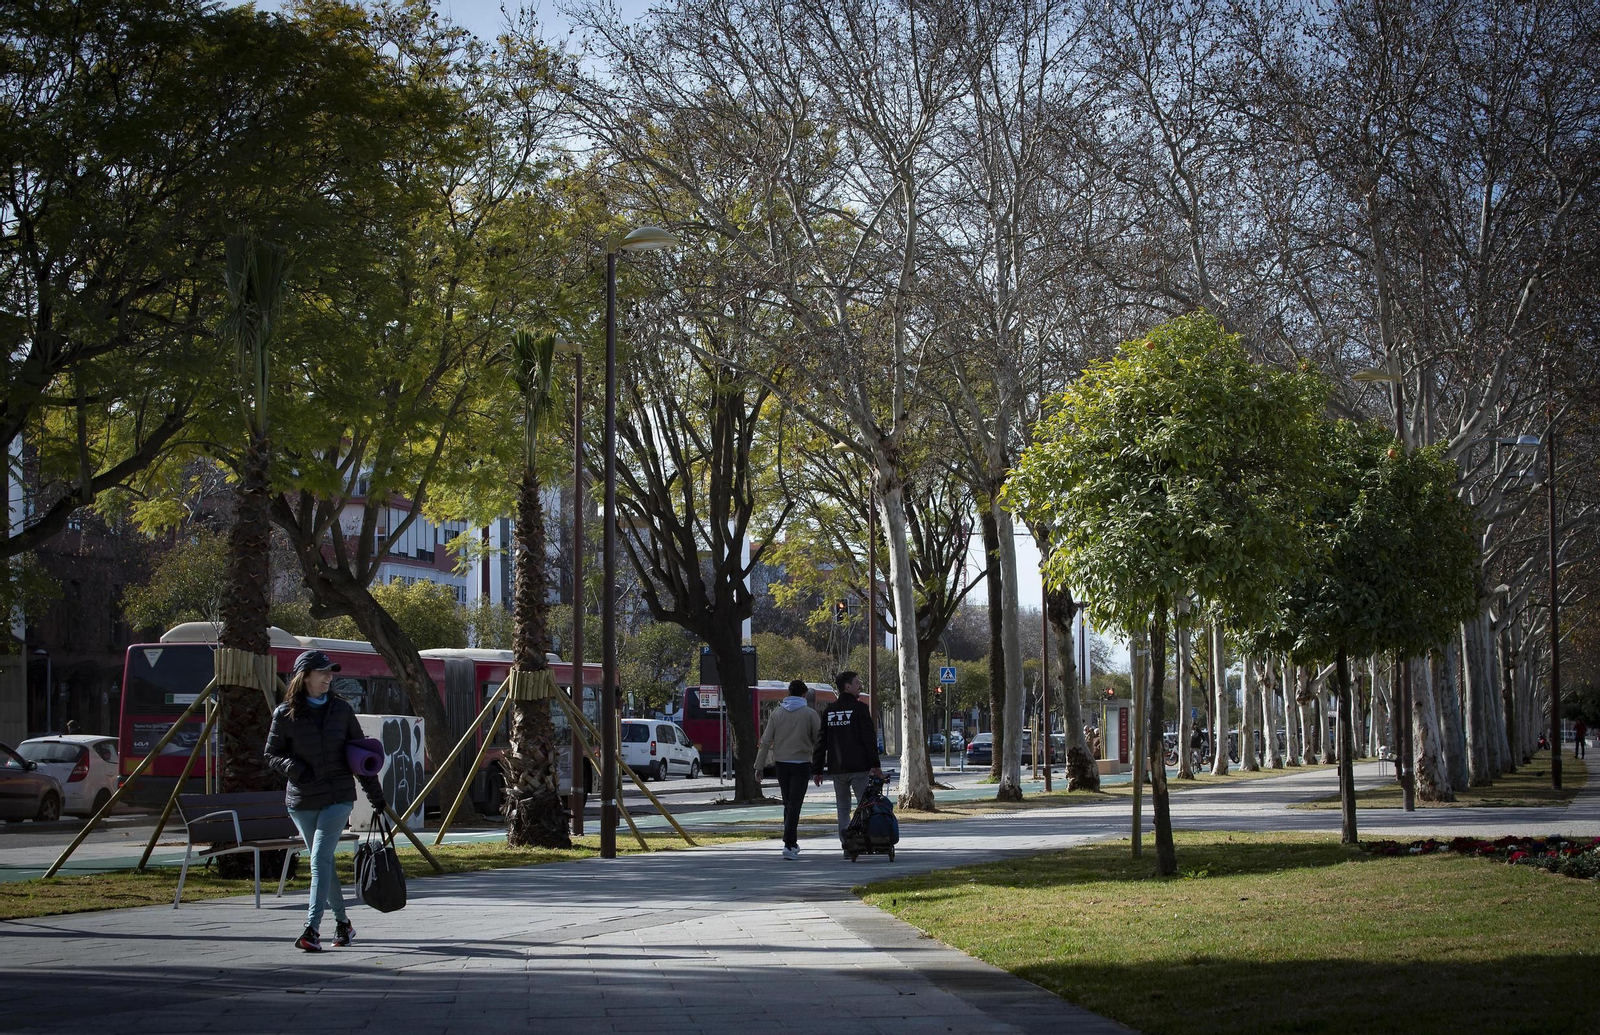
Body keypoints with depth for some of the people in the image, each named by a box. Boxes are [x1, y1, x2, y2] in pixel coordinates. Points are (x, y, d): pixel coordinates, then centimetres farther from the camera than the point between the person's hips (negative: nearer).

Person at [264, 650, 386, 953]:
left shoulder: (341, 710, 3)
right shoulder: (286, 714, -1)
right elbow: (272, 755, 6)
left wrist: (376, 795, 10)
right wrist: (294, 768, -15)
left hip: (338, 797, -1)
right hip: (302, 801, 1)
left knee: (320, 859, -15)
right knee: (324, 862, 10)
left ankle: (312, 929, -21)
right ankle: (343, 922, 26)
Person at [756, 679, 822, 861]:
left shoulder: (777, 713, 2)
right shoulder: (810, 714, -6)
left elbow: (766, 741, 1)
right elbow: (818, 740, -4)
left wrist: (759, 766, 5)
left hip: (781, 764, 3)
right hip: (801, 764, -3)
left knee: (788, 803, 16)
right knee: (794, 804, -5)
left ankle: (792, 842, 22)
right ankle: (789, 845, -15)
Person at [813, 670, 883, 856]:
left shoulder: (829, 711, 10)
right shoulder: (859, 708, -6)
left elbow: (821, 742, 11)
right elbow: (869, 739, -11)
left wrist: (817, 769, 14)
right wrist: (875, 765, -11)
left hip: (836, 769, 5)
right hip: (858, 767, -5)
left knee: (843, 807, 9)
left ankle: (846, 846, 4)